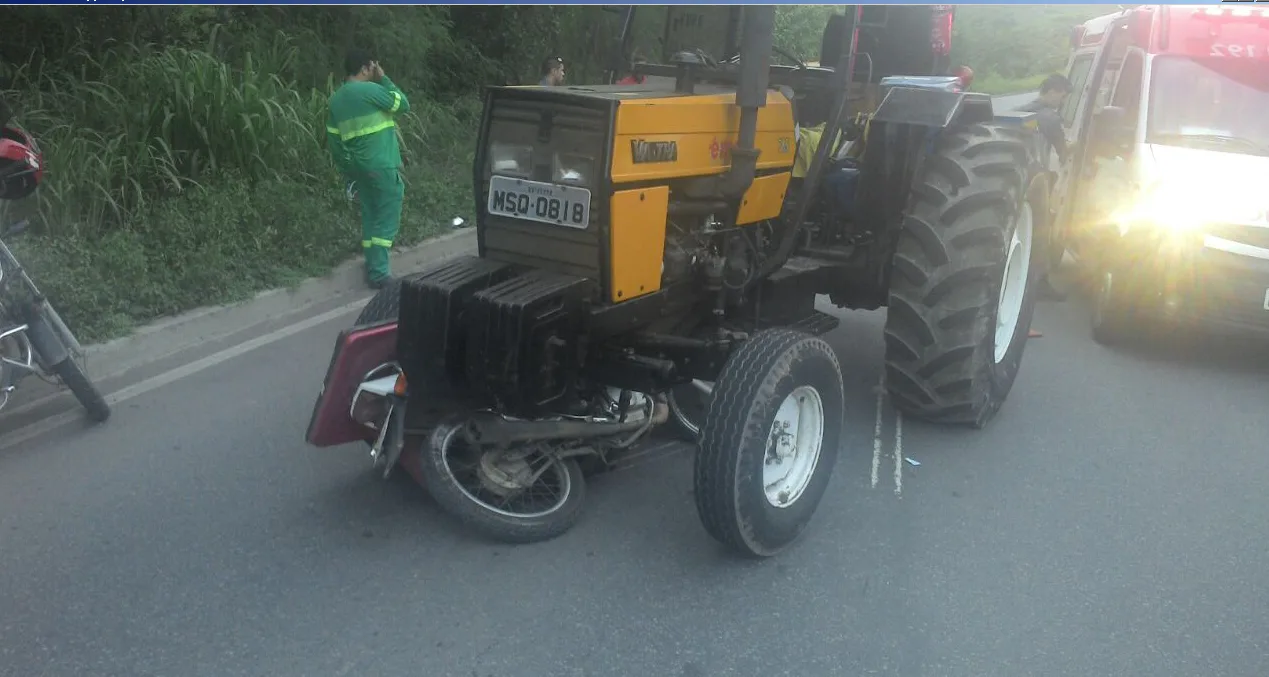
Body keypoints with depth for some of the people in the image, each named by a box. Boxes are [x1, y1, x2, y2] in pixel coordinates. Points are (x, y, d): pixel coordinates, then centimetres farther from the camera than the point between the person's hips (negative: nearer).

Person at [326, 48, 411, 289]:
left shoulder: (336, 99, 11)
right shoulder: (369, 90, -12)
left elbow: (333, 141, 13)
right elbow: (403, 104, -1)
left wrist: (347, 171, 20)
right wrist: (383, 78, 6)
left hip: (359, 166, 8)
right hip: (383, 166, -8)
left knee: (370, 217, 15)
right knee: (387, 220, -4)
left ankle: (372, 268, 17)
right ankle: (379, 273, -7)